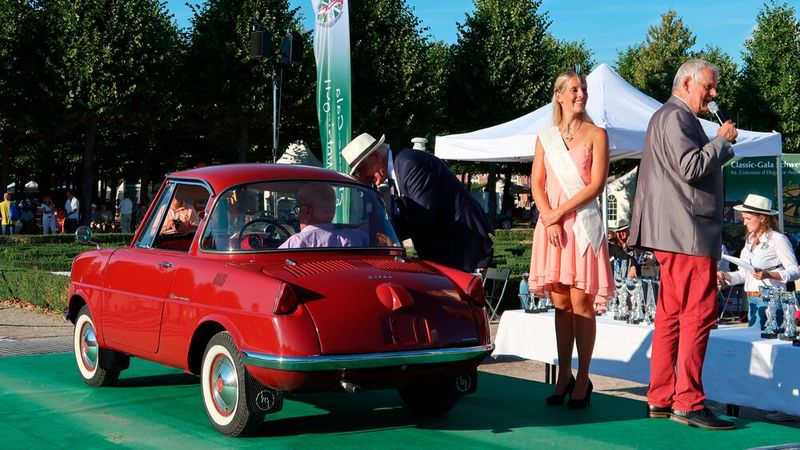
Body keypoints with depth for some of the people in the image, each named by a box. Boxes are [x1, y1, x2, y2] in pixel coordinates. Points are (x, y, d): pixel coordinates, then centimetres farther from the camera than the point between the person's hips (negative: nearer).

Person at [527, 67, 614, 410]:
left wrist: (560, 212, -9)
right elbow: (537, 185, 9)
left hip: (583, 223, -3)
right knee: (560, 304, 4)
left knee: (580, 304, -6)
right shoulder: (546, 138, 14)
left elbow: (596, 184, -4)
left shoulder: (596, 134, 5)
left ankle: (582, 380, 0)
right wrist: (549, 219, -7)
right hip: (551, 224, 3)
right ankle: (563, 377, 9)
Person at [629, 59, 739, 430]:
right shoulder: (676, 117, -10)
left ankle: (661, 399, 13)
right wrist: (722, 139, -10)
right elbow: (692, 168, -20)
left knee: (671, 315, 10)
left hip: (674, 233, 11)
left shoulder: (670, 117, 24)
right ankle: (687, 402, -11)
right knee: (699, 315, -11)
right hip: (688, 232, -11)